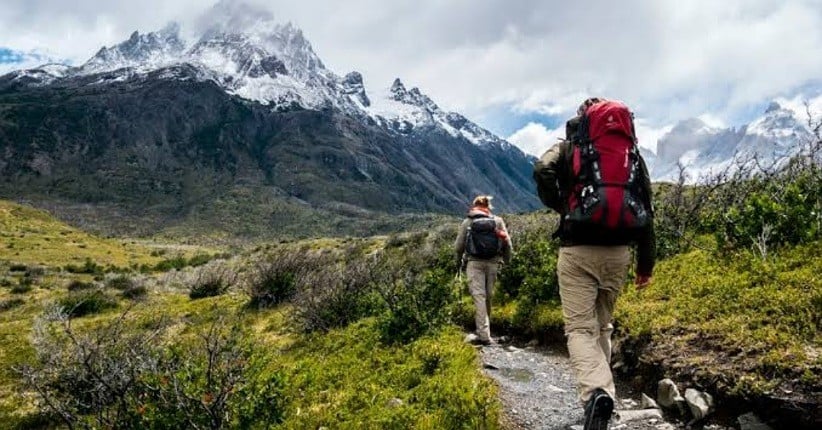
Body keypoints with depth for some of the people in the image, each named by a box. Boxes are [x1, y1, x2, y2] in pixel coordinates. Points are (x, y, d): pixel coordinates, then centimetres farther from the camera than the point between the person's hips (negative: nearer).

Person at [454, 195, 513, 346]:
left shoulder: (467, 222, 3)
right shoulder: (497, 221, 7)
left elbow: (459, 246, 4)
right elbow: (507, 243, 3)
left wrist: (459, 262, 19)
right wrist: (507, 261, 16)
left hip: (474, 262, -2)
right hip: (492, 262, 2)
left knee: (479, 295, -4)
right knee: (488, 296, 13)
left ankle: (484, 334, -12)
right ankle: (484, 331, 25)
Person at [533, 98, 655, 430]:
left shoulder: (569, 147, 7)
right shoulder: (632, 150, 15)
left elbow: (542, 171, -16)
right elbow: (646, 208, 12)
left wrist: (560, 207, 0)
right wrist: (646, 263, 14)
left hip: (578, 249, -3)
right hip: (618, 251, 4)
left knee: (579, 328, -4)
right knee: (602, 325, 19)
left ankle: (596, 392, -27)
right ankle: (599, 390, 26)